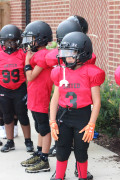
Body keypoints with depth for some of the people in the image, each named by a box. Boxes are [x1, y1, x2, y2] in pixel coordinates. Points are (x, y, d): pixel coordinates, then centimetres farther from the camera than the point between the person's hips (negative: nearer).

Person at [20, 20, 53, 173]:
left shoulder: (43, 55, -19)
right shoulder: (38, 54, 11)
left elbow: (31, 77, -19)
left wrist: (27, 59, -13)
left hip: (40, 99, -10)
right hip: (34, 99, 10)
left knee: (44, 129, -2)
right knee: (40, 128, 18)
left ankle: (44, 162, 4)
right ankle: (38, 155, 30)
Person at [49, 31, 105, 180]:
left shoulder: (91, 73, -9)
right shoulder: (60, 72, 2)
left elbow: (96, 102, -8)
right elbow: (55, 99, 7)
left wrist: (91, 126, -12)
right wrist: (53, 122, 1)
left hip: (82, 116, -3)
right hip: (63, 115, 3)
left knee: (81, 152, 9)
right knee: (61, 151, 10)